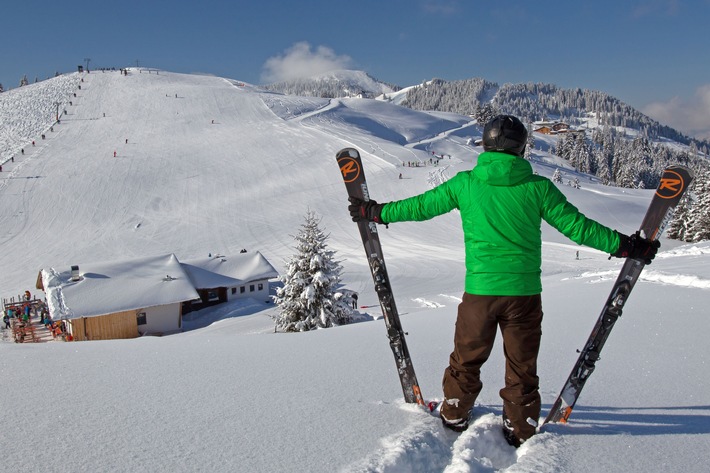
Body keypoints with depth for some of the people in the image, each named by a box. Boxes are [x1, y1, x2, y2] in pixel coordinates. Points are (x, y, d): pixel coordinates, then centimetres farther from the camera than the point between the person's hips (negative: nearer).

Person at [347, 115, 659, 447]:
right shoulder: (537, 187, -4)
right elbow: (576, 226, -3)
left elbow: (420, 206, 7)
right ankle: (521, 432, 27)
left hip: (479, 290, 1)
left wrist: (375, 213, 21)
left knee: (466, 360, 19)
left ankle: (454, 419, 34)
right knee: (522, 367, 14)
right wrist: (627, 246, 8)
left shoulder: (464, 184, -1)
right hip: (524, 291, 0)